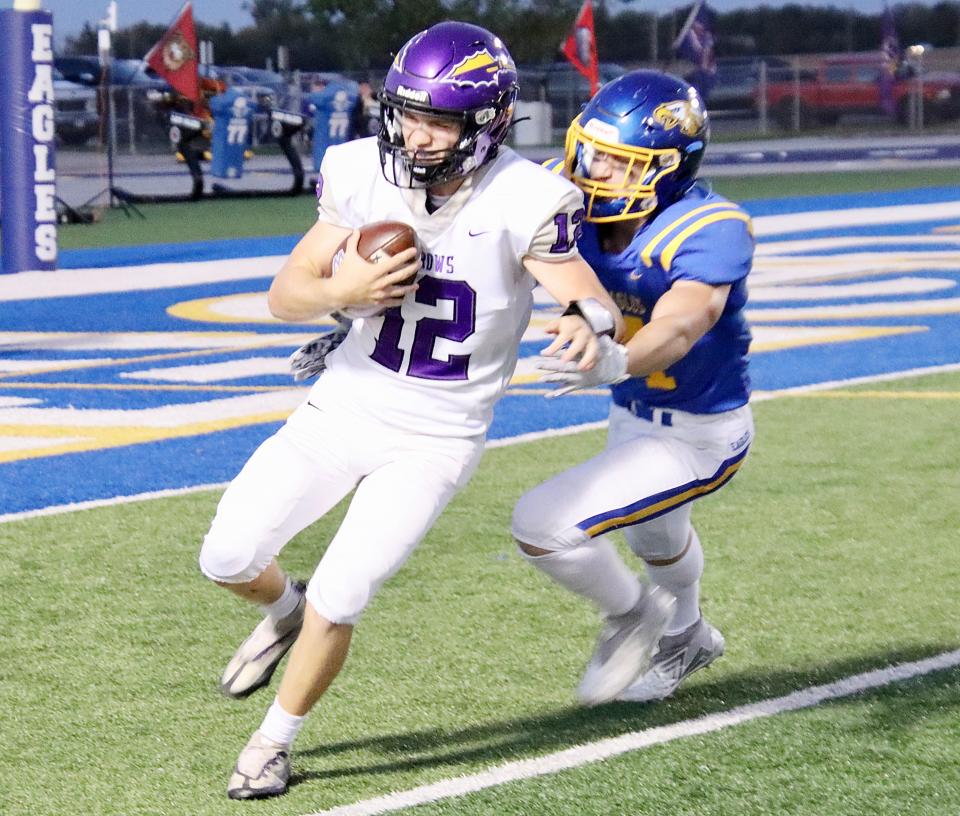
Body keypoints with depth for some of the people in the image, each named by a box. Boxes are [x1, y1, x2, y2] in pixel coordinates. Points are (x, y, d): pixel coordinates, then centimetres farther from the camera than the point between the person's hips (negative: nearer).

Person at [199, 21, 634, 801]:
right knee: (228, 558, 2)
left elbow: (599, 307, -27)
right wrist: (342, 291, -26)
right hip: (342, 407, 4)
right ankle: (284, 610, 39)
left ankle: (276, 742, 15)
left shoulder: (524, 202, -22)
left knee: (337, 600, -11)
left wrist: (588, 323, -52)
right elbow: (285, 295, -3)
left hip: (436, 438, -4)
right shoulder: (363, 176, -10)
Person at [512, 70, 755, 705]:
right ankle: (688, 639, 69)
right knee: (654, 535, 36)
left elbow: (678, 328, -48)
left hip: (697, 437, -8)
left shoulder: (709, 232, -33)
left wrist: (614, 362, -69)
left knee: (543, 525, -18)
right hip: (635, 417, 8)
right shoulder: (576, 203, -15)